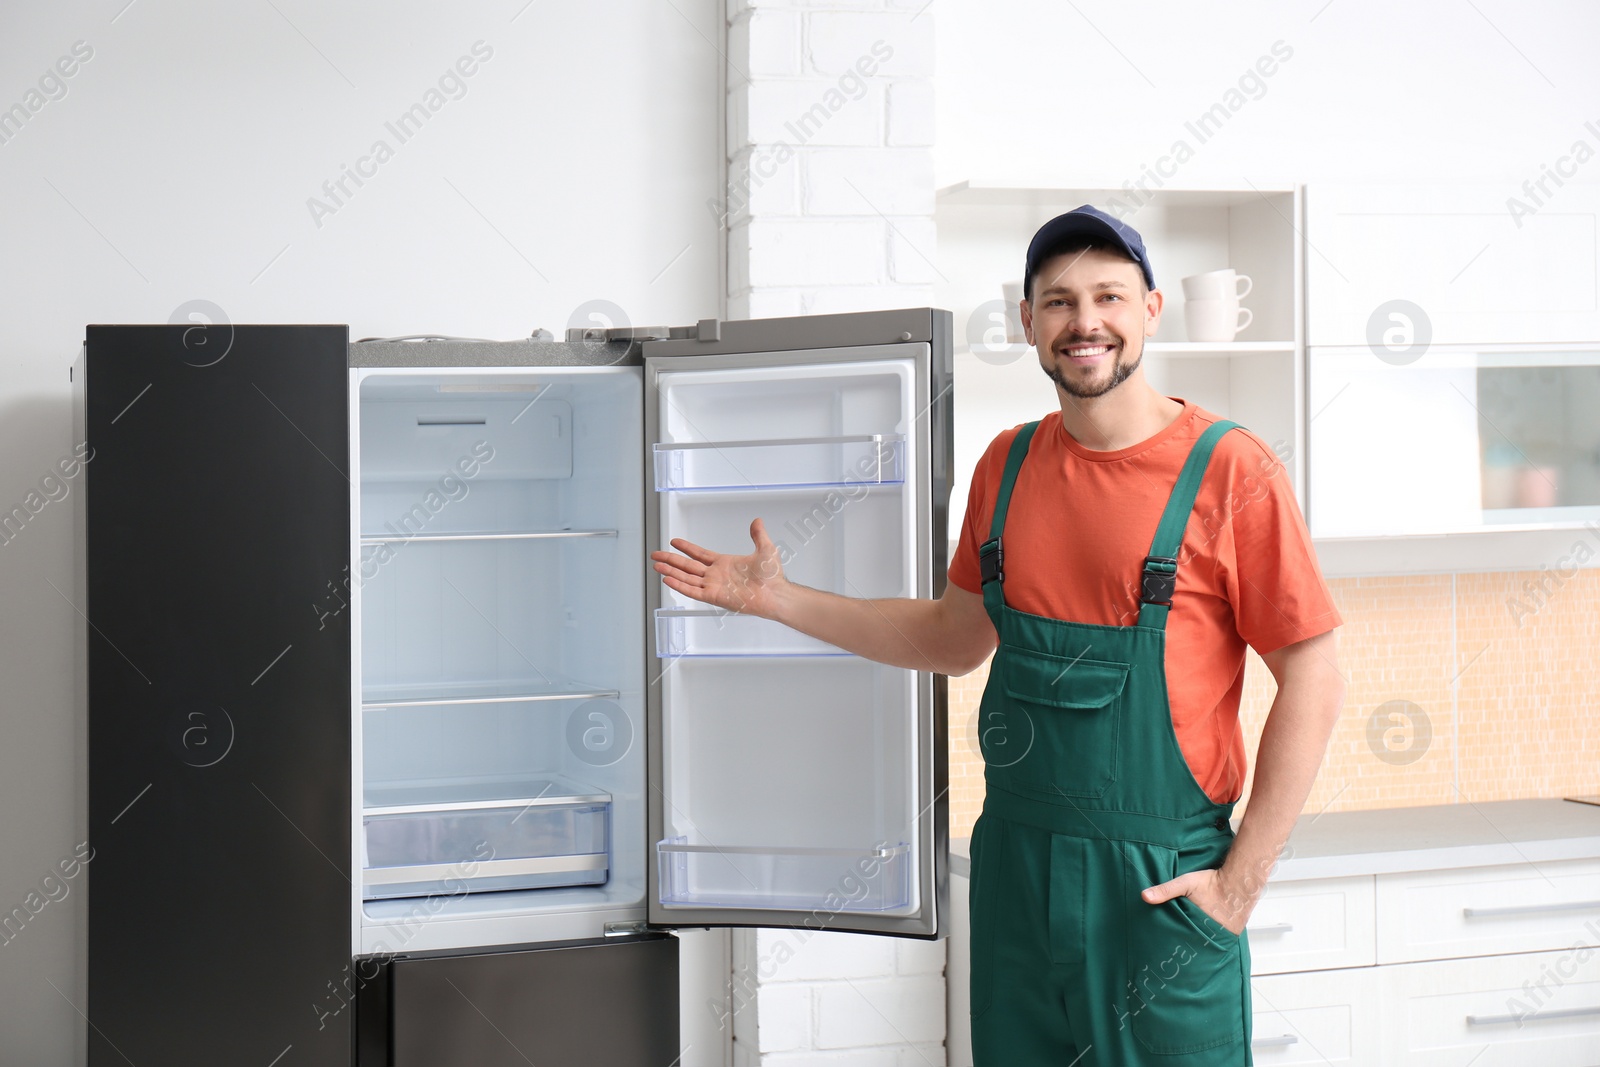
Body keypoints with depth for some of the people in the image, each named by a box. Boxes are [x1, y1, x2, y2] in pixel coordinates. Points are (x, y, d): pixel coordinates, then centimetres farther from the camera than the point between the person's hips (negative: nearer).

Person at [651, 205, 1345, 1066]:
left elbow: (1312, 681, -9)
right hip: (1016, 865, 5)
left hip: (1161, 886, -5)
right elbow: (957, 637, 19)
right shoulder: (1007, 466, 7)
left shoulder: (1229, 472, -10)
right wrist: (777, 599, 15)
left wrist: (1242, 880, -12)